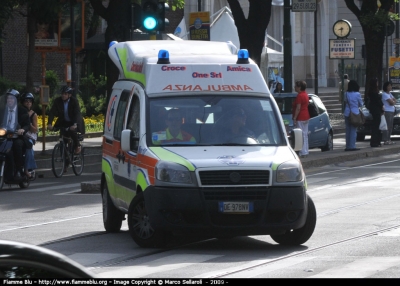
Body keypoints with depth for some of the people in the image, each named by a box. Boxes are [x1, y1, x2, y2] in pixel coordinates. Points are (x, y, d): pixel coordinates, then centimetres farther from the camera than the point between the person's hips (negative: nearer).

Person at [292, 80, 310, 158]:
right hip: (306, 117, 10)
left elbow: (298, 108, -20)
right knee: (305, 135, 13)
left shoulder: (300, 96, -16)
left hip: (300, 118, -10)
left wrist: (294, 118, -18)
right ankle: (305, 152, 17)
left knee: (301, 135, -9)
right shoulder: (305, 95, 15)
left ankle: (303, 153, -10)